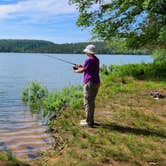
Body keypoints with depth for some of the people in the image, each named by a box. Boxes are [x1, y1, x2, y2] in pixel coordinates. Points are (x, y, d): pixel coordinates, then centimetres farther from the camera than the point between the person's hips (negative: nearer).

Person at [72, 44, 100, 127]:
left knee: (88, 103, -2)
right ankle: (90, 119, 26)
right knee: (91, 102, 17)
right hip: (96, 83, 9)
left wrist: (75, 71, 9)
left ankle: (89, 122, 4)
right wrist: (81, 66, 22)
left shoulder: (89, 60, -16)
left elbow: (82, 70, -9)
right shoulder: (96, 59, 12)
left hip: (90, 83, -9)